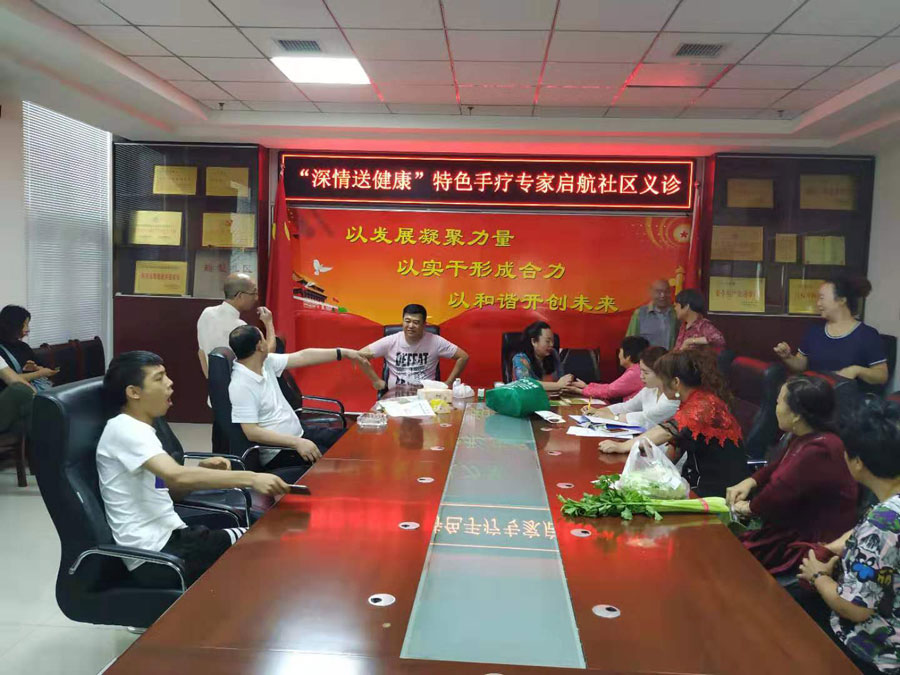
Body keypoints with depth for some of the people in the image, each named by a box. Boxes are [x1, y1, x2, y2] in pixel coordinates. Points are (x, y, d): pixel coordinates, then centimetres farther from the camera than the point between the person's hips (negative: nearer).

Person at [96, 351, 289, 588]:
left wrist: (203, 470, 2)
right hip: (155, 555, -9)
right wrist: (250, 478, -32)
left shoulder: (138, 428, 14)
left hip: (169, 538, 9)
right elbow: (177, 476, -30)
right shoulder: (123, 428, -15)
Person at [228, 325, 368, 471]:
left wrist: (343, 353, 10)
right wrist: (297, 443, -29)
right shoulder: (240, 385, -22)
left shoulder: (266, 362, 1)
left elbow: (303, 357, 8)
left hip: (299, 434, 9)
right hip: (278, 452, -9)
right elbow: (252, 432, -25)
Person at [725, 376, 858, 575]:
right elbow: (778, 465, 17)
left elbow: (779, 491, -30)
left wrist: (750, 507, -12)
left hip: (811, 541, -10)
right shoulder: (804, 437, 3)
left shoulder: (820, 451, -30)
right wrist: (750, 482, 2)